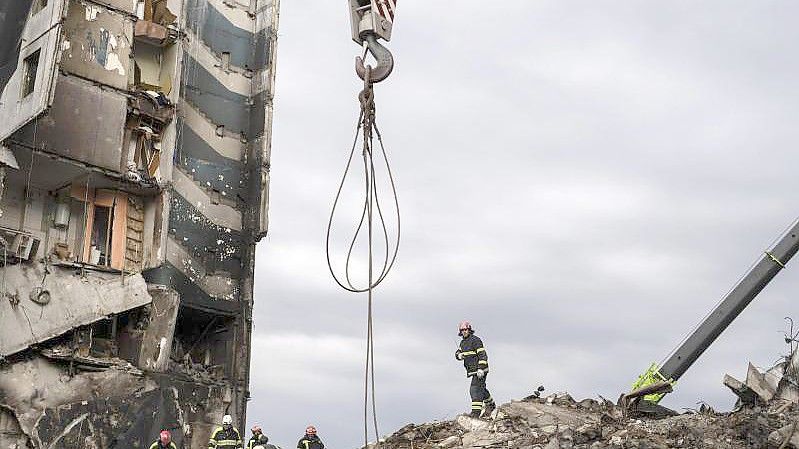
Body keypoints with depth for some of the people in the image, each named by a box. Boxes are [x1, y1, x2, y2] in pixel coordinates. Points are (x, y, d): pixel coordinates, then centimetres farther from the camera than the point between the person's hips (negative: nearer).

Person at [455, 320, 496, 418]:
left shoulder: (475, 340, -13)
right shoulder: (463, 342, 14)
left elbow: (483, 355, -18)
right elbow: (457, 352, 16)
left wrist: (480, 368, -25)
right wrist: (459, 355, -9)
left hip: (479, 370, -9)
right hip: (473, 371, 9)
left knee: (475, 389, -16)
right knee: (481, 389, 21)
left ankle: (476, 411, -17)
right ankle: (490, 404, 41)